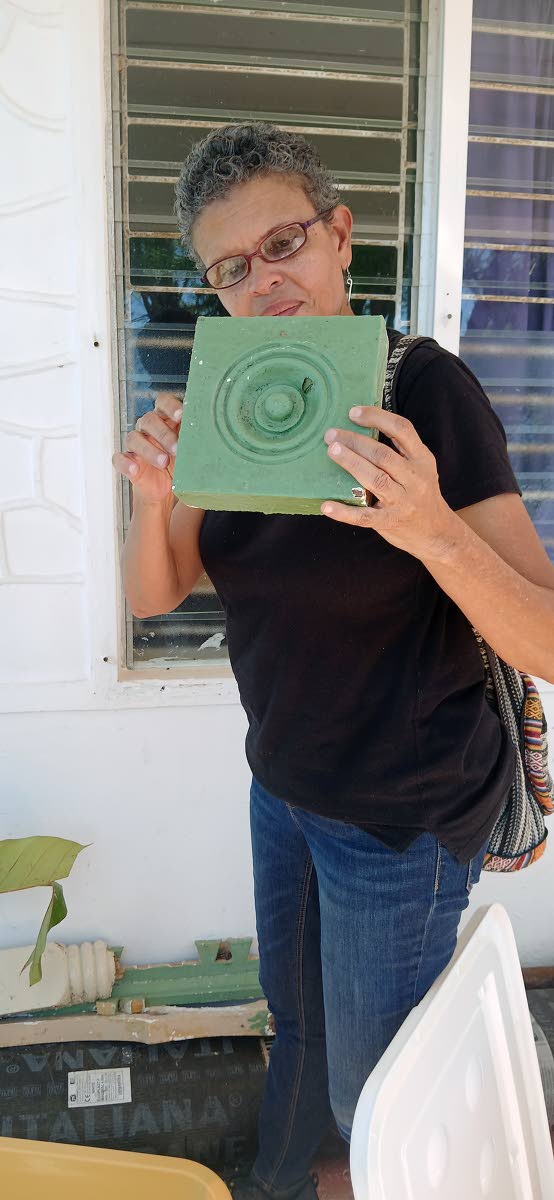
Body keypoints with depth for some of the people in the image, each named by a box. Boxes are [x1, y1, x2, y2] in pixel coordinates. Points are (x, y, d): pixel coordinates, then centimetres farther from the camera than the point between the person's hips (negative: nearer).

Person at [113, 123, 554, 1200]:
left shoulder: (426, 389, -21)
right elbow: (153, 597, -3)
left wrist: (431, 529, -42)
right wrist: (153, 499, -23)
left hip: (403, 816, -6)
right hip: (285, 781, 7)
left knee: (370, 1087, 15)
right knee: (295, 1016, 30)